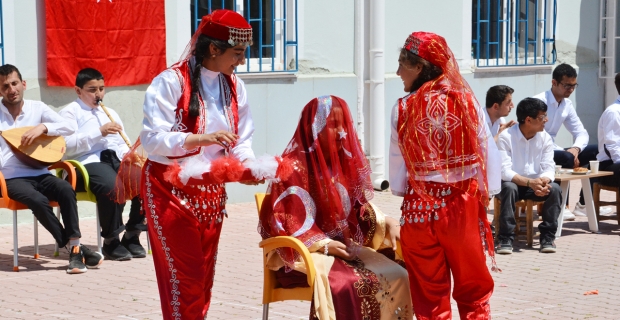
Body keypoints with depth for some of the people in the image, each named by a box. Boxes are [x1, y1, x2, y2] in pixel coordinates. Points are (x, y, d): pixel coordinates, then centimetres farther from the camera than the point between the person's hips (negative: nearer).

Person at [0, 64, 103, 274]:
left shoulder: (37, 108, 9)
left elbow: (69, 127, -1)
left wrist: (43, 127, -16)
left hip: (39, 174, 2)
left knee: (66, 189, -29)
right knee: (38, 200, -32)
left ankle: (75, 246, -25)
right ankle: (72, 246, -18)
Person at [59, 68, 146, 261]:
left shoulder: (110, 113, 30)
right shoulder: (70, 112, 8)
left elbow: (123, 142, 26)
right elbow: (68, 146, -8)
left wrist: (127, 153, 2)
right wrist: (99, 132, -13)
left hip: (116, 159, 6)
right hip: (89, 162, -6)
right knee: (112, 186, -38)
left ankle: (132, 236, -7)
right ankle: (111, 242, -18)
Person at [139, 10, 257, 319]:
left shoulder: (234, 87, 2)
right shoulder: (170, 82, -16)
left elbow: (240, 143, 4)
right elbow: (152, 140, -21)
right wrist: (203, 138, -32)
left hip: (211, 191, 6)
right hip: (171, 190, -6)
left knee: (204, 275, 11)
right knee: (183, 277, -5)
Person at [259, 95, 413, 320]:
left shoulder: (341, 161, 12)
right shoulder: (294, 167, -10)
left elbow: (359, 208, 16)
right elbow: (286, 222, -14)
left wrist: (387, 223, -3)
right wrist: (324, 245, -20)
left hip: (344, 246, 7)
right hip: (305, 253, -7)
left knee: (396, 276, -16)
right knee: (352, 284, -34)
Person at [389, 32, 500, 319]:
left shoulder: (403, 109, -6)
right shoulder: (467, 101, -5)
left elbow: (397, 165, -1)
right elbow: (488, 155, -3)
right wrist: (484, 194, 8)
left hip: (419, 209, 0)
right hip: (463, 205, 0)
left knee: (429, 294, 10)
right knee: (473, 290, 13)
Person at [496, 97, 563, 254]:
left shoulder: (546, 138, -3)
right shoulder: (506, 137, -16)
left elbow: (549, 168, -8)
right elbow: (504, 171, -23)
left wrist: (544, 181, -33)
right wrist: (529, 182, -37)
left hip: (536, 184, 3)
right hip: (513, 182, -3)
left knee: (555, 189, -26)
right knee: (509, 188, -37)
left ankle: (547, 236, -17)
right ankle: (506, 238, -29)